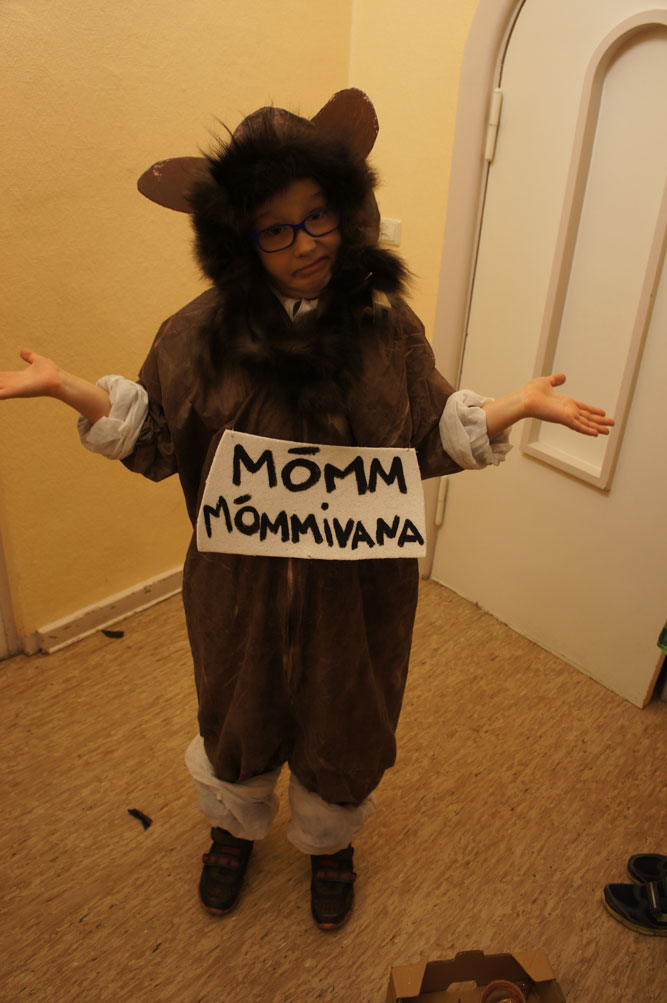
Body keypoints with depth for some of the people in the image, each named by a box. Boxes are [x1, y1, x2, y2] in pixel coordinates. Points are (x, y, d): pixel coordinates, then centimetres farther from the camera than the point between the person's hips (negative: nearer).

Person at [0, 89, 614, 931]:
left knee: (342, 718, 22)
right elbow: (155, 435, -2)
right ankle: (236, 826, 60)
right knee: (238, 708, 24)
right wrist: (68, 389, -14)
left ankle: (330, 842, 57)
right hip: (240, 580, 0)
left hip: (358, 580, 1)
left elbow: (430, 440, -2)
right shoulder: (202, 331, -11)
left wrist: (521, 404, -14)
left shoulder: (388, 325, -10)